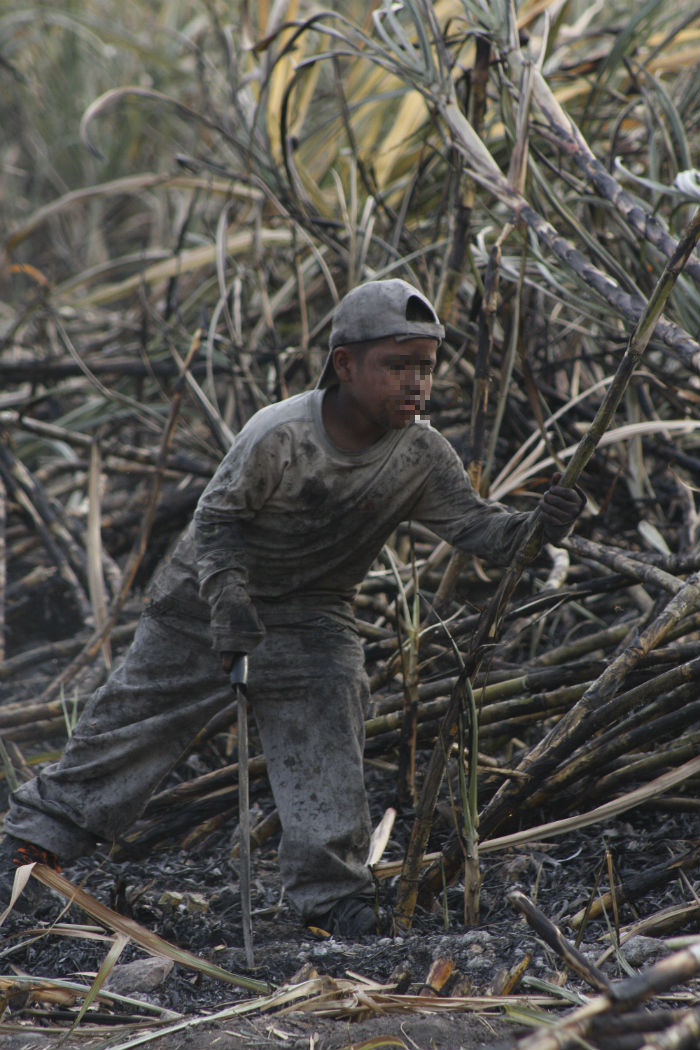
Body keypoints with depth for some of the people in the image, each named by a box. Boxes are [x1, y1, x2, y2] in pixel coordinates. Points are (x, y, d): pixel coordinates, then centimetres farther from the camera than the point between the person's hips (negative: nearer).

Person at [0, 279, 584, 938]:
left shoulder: (422, 456, -19)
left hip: (311, 614, 2)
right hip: (210, 592, -2)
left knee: (326, 731, -17)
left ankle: (329, 890, -8)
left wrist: (532, 528, -41)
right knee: (135, 712, 8)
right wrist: (226, 592, -32)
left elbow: (473, 525, -21)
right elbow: (217, 516, -17)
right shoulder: (281, 435, -28)